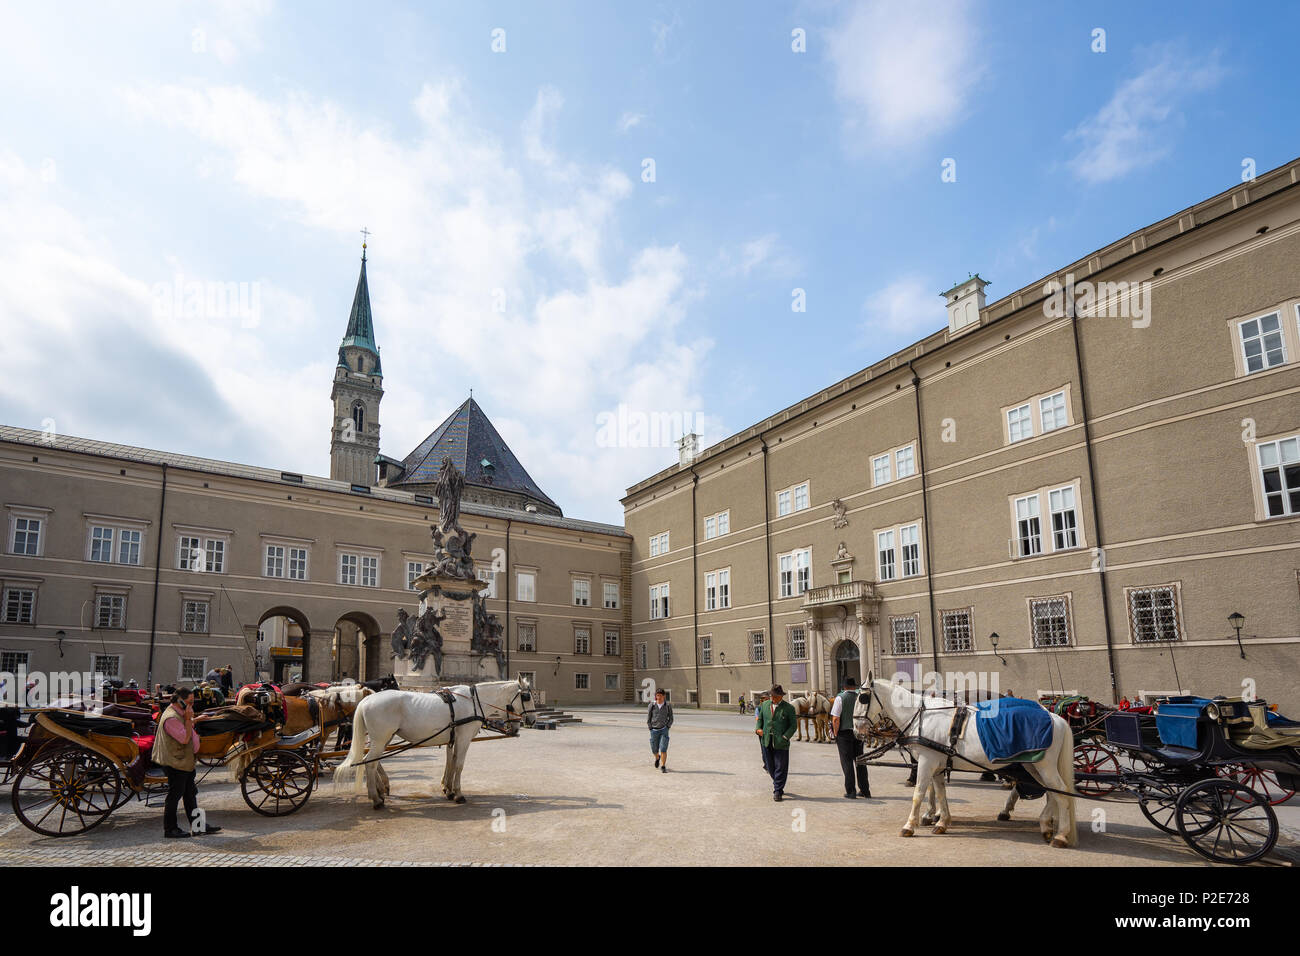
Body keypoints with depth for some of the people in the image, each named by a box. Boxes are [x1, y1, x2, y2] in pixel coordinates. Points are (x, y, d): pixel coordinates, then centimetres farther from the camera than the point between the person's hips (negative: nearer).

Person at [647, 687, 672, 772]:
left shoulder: (668, 706, -3)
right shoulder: (652, 705, -2)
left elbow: (671, 718, 6)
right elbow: (648, 718, 6)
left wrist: (667, 727, -3)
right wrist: (651, 728, 0)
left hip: (664, 730, -1)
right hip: (654, 730, 2)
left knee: (663, 749, -12)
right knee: (654, 750, 10)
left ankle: (663, 767, -4)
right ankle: (657, 758, 43)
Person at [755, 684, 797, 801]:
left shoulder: (788, 708, -3)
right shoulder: (765, 704, 9)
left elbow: (793, 725, -1)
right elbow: (760, 719, 18)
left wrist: (785, 737, -12)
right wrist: (758, 729, -1)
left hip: (781, 743, -4)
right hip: (767, 742, 4)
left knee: (780, 768, -2)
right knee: (770, 766, 11)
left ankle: (778, 791, 7)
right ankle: (777, 784, 32)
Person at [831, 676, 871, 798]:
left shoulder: (840, 698, -12)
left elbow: (836, 719, -16)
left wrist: (836, 733, -5)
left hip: (844, 733, -4)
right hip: (859, 733, 4)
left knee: (847, 762, 4)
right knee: (859, 761, 15)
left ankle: (850, 791, 6)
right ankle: (865, 790, 21)